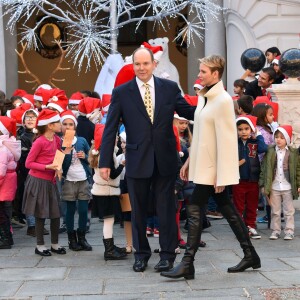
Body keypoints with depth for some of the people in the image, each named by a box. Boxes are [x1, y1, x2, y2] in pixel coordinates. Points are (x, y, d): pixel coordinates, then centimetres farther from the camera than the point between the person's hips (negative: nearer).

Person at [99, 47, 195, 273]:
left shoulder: (170, 88, 3)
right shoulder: (121, 93, -1)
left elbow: (189, 112, 7)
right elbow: (110, 129, -1)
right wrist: (105, 162, -5)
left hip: (165, 159, 0)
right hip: (137, 160, 0)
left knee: (167, 208, 6)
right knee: (138, 210, 10)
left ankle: (167, 254, 19)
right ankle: (141, 254, 25)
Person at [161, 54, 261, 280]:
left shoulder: (223, 100, -17)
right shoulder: (204, 97, 10)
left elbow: (226, 140, -19)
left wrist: (221, 176, -20)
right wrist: (190, 161, 17)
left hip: (212, 168, -9)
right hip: (203, 165, 9)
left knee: (195, 211, -7)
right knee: (228, 211, 14)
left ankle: (187, 265, -1)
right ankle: (250, 255, 24)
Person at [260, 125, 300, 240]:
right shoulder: (270, 152, 0)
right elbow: (264, 169, 0)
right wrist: (263, 185, -3)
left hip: (288, 187, -1)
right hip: (273, 187, 1)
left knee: (289, 211, 7)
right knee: (275, 211, 9)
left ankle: (289, 231, 14)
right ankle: (275, 231, 18)